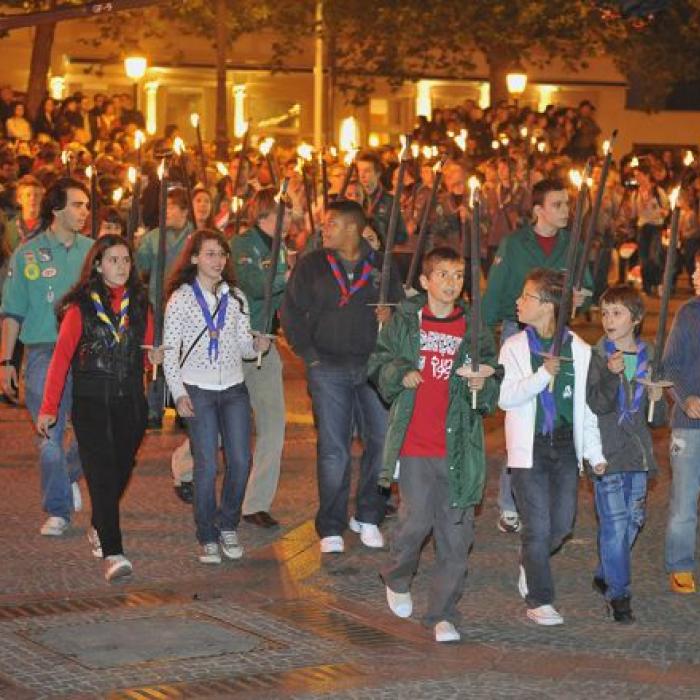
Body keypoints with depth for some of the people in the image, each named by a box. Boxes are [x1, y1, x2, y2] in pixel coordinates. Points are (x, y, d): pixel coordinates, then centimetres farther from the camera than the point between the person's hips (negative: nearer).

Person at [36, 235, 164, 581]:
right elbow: (61, 357, -3)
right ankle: (112, 553, -17)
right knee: (102, 475, -12)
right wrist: (49, 407, -5)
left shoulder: (139, 303, 9)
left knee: (121, 471, 11)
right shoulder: (81, 306, -3)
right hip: (91, 401, -4)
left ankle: (99, 528, 37)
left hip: (131, 401, 4)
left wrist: (156, 355, -6)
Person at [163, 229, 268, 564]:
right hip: (198, 390, -4)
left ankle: (228, 526, 17)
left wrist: (257, 345, -11)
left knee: (240, 461, -2)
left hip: (234, 388, 4)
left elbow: (243, 345, 12)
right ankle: (207, 538, 5)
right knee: (206, 466, -6)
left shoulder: (235, 297, 12)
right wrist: (179, 393, -9)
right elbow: (170, 350, -1)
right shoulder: (181, 298, 0)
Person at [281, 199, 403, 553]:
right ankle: (331, 529, 6)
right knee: (333, 449, -2)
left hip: (373, 365, 1)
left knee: (382, 441, 0)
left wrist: (390, 312, -8)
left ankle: (367, 517, 18)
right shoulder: (312, 265, 4)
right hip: (329, 368, -1)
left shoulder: (381, 265, 6)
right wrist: (308, 353, -2)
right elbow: (292, 312, 5)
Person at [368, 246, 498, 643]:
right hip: (414, 443, -1)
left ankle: (444, 614, 8)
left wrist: (483, 385, -9)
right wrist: (399, 374, -6)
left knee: (456, 532, -1)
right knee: (417, 520, -6)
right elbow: (379, 364, 14)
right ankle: (398, 580, 25)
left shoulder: (474, 330, 8)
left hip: (458, 445, 2)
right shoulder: (405, 323, 5)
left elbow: (494, 393, 14)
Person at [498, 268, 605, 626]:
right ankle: (539, 599, 5)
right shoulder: (515, 347, 0)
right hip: (529, 448, -2)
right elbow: (505, 397, -13)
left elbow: (586, 405, 9)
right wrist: (543, 374, -24)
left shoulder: (579, 350, 3)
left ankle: (530, 565, 34)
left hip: (565, 447, 2)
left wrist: (595, 452, 8)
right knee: (538, 526, -5)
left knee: (562, 524, 5)